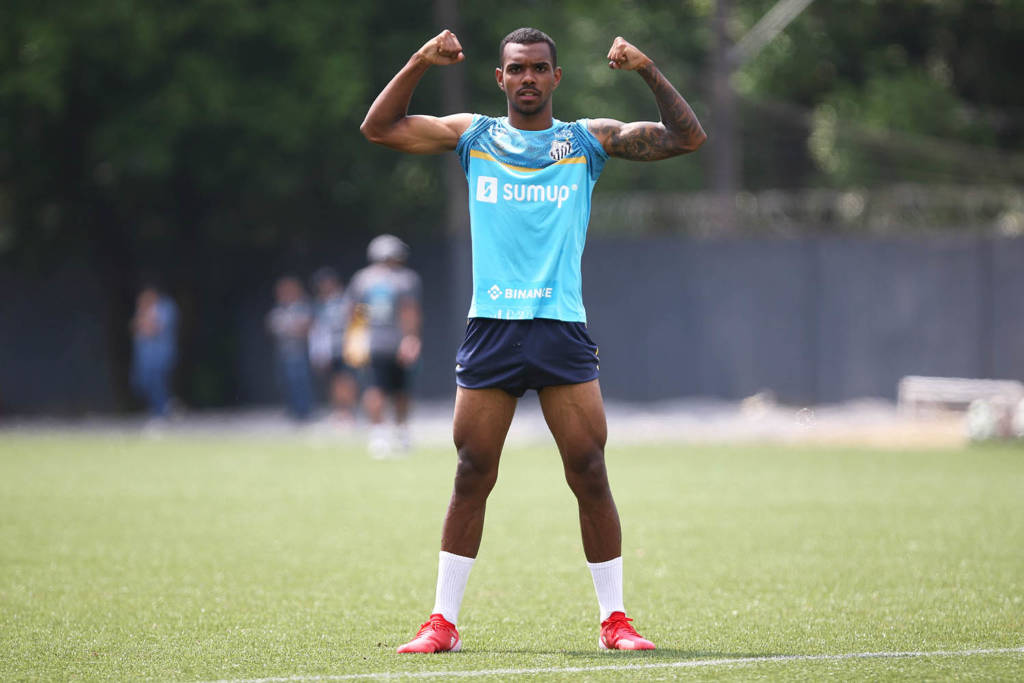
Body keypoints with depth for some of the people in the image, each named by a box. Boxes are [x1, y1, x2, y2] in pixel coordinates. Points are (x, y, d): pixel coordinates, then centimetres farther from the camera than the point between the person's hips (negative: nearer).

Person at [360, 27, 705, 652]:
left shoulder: (588, 141, 9)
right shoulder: (474, 136, 12)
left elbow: (687, 137, 5)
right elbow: (379, 127, 7)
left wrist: (648, 71, -8)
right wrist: (420, 63, -6)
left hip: (563, 329, 0)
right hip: (491, 328, 1)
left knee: (590, 474, -4)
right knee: (472, 477, 0)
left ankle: (614, 619, 5)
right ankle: (443, 622, 8)